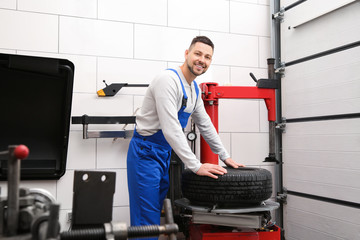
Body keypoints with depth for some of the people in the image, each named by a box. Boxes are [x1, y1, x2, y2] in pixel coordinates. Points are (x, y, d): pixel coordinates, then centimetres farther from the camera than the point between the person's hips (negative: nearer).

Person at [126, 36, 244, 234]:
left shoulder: (194, 89, 9)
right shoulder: (168, 80, -21)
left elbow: (205, 125, 18)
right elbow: (171, 129, -28)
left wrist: (225, 157, 18)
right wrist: (196, 166, -26)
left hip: (165, 153, 9)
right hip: (145, 153, -9)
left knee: (156, 217, 15)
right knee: (146, 222, -5)